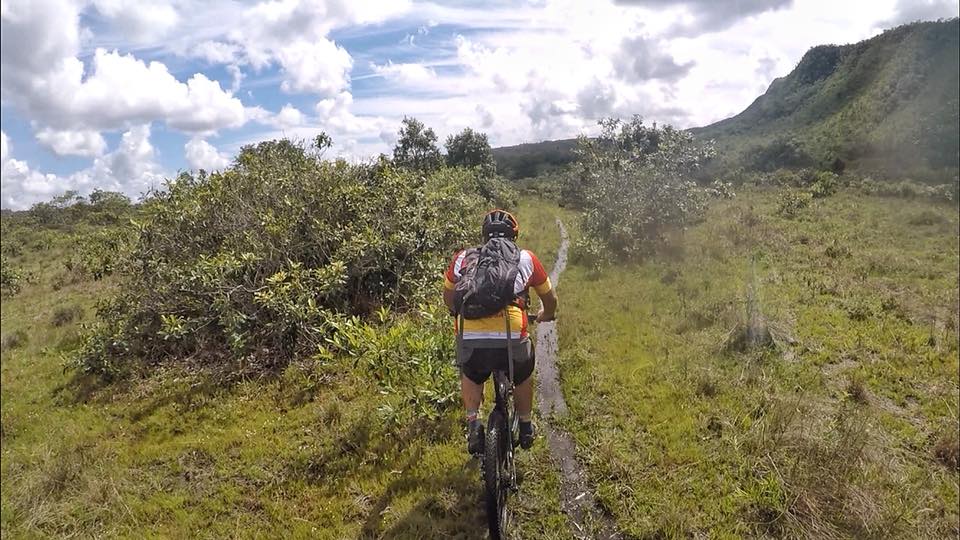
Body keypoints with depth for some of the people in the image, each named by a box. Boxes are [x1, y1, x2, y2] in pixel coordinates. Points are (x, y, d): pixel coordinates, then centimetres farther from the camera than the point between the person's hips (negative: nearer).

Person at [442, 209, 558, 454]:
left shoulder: (463, 258, 19)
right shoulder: (526, 259, 17)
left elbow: (449, 299, 31)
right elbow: (550, 298, 28)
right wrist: (546, 315, 50)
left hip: (470, 338, 1)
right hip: (512, 338, 0)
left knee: (470, 376, 34)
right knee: (523, 376, 32)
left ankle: (473, 422, 19)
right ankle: (526, 427, 43)